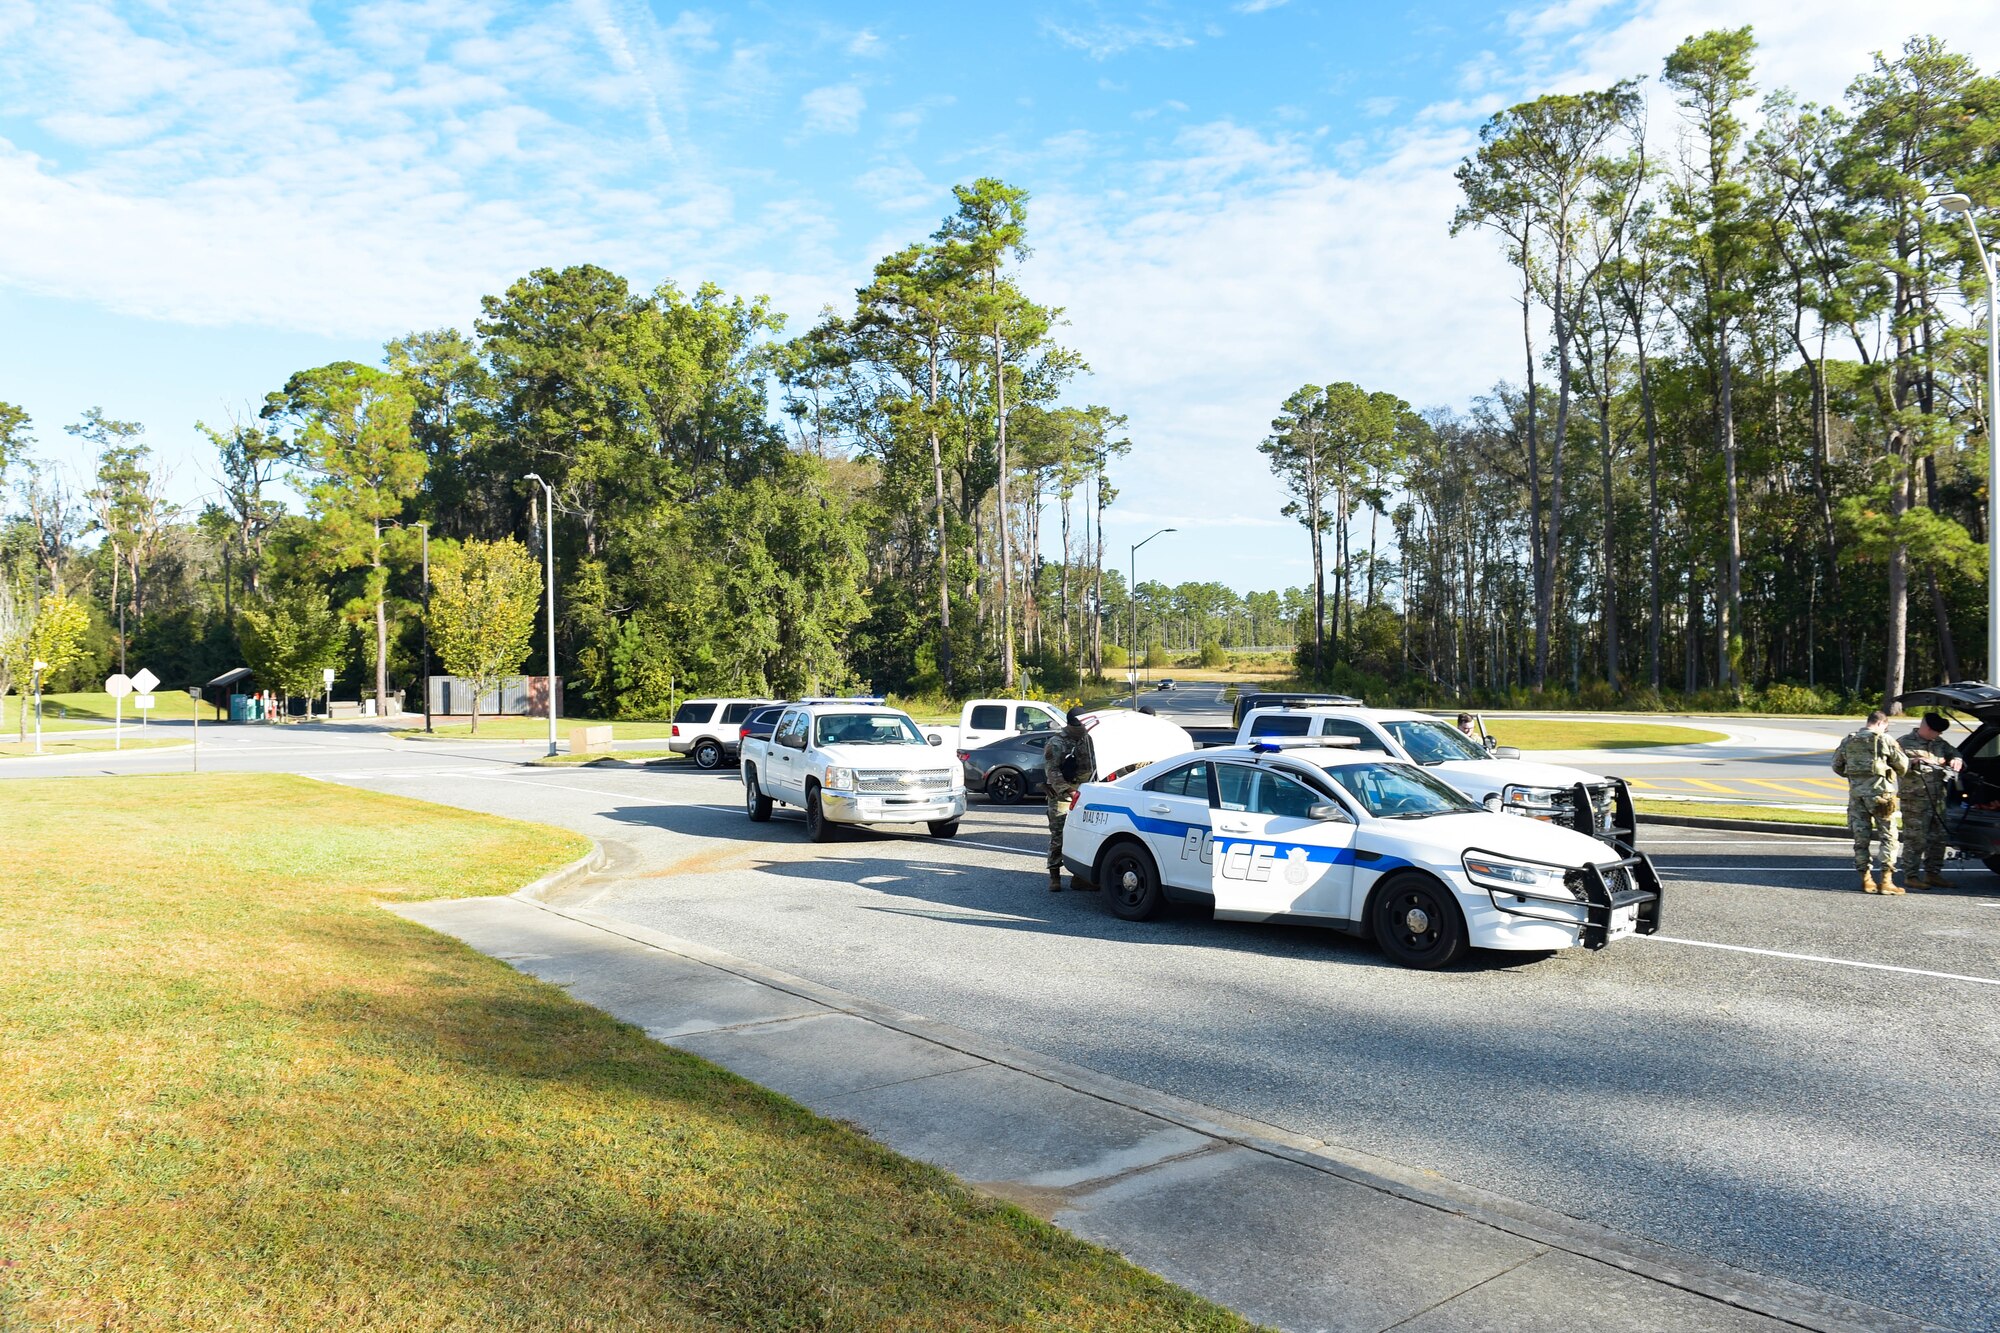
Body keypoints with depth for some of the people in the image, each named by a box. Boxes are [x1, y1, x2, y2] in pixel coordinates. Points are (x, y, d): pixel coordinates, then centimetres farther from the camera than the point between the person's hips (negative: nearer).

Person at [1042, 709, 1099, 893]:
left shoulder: (1087, 739, 12)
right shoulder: (1056, 744, -9)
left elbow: (1093, 765, 22)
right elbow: (1051, 771, -17)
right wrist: (1067, 790, -26)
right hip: (1061, 796, -6)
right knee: (1058, 836, -4)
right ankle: (1054, 876, 2)